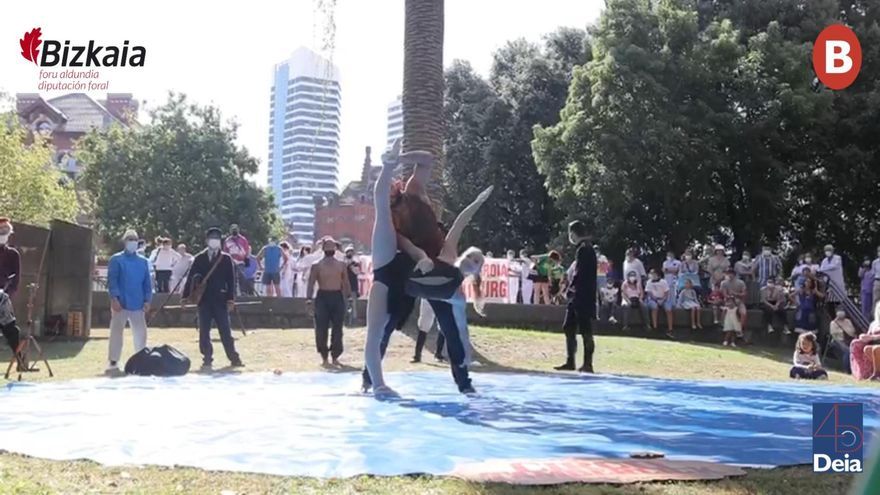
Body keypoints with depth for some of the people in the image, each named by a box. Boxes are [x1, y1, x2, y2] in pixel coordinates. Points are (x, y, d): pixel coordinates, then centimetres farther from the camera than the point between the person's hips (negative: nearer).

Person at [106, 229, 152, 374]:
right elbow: (112, 280, -6)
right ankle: (113, 362, 7)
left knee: (140, 333, 6)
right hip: (121, 303, -3)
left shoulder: (143, 261, 11)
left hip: (138, 305, 4)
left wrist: (147, 300, 1)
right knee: (116, 332, 1)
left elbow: (147, 282, 10)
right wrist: (114, 298, -16)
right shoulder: (116, 260, 0)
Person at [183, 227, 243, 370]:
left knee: (225, 331, 2)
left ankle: (234, 358, 12)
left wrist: (230, 299, -7)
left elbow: (231, 280, 0)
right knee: (204, 332, 2)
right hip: (204, 300, 1)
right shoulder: (199, 258, 6)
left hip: (220, 300, -1)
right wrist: (186, 297, 0)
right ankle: (207, 360, 9)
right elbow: (191, 278, 5)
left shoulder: (226, 259, 4)